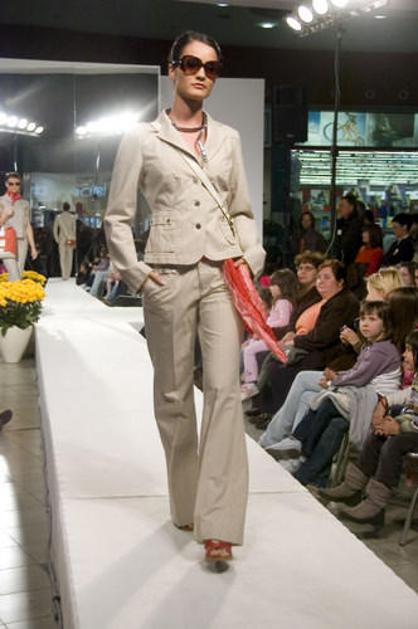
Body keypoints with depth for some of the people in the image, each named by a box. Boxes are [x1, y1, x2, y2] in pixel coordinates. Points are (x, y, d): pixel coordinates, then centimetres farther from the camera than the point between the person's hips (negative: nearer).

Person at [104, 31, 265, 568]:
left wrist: (250, 256, 1)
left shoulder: (228, 139, 13)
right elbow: (117, 217, 5)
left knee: (224, 389, -11)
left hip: (222, 273, 2)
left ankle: (218, 524, -11)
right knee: (173, 393, 6)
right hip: (168, 276, -1)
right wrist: (135, 274, -6)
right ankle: (186, 505, 22)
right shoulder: (142, 140, 4)